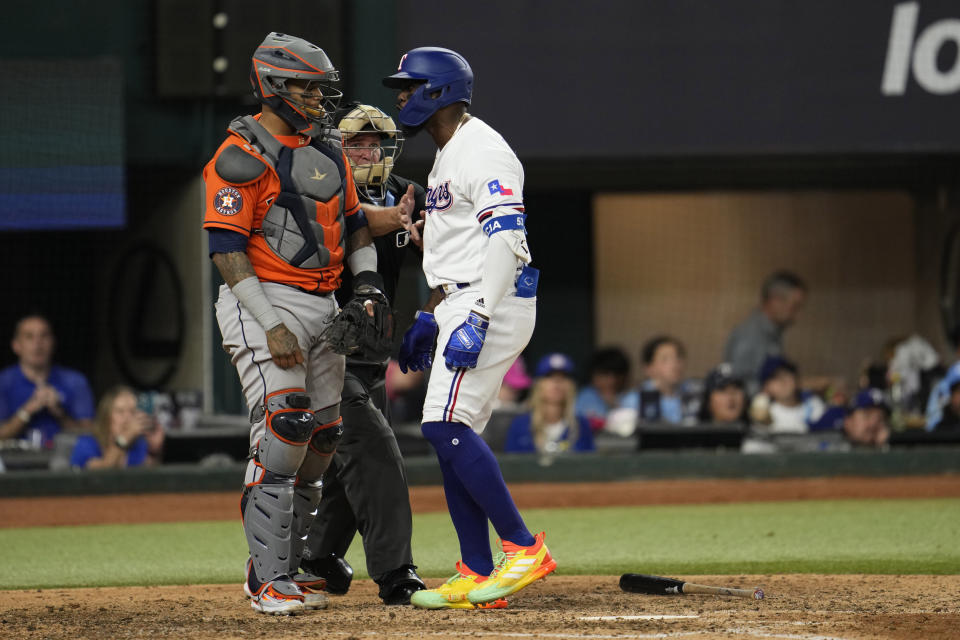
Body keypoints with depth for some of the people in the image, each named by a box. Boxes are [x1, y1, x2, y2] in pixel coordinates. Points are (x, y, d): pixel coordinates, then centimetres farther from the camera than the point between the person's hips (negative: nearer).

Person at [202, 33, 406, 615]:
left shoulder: (328, 151, 14)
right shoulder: (241, 156, -11)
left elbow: (354, 222, 25)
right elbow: (226, 247, -16)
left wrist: (368, 280, 8)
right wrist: (270, 325, -22)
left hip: (323, 306, 8)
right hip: (264, 304, -8)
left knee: (322, 436, 7)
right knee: (282, 432, -17)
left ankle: (291, 567, 17)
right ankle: (267, 579, -14)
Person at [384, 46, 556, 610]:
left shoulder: (482, 150, -12)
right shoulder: (447, 157, 21)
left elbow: (506, 239, -22)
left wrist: (476, 319, -29)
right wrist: (431, 315, 25)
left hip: (493, 304, -11)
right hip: (459, 308, 11)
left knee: (446, 424, -18)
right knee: (451, 434, 6)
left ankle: (524, 548, -16)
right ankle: (478, 575, 6)